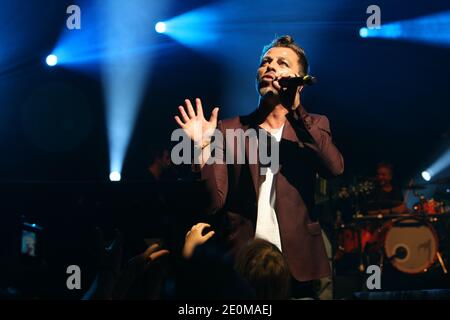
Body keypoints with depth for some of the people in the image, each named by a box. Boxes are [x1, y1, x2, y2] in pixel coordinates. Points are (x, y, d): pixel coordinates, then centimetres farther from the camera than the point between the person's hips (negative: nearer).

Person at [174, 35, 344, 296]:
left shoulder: (313, 126, 7)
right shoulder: (229, 130, 6)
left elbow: (334, 168, -15)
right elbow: (213, 203, -3)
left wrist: (295, 110, -20)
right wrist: (203, 147, -15)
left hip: (299, 266, 0)